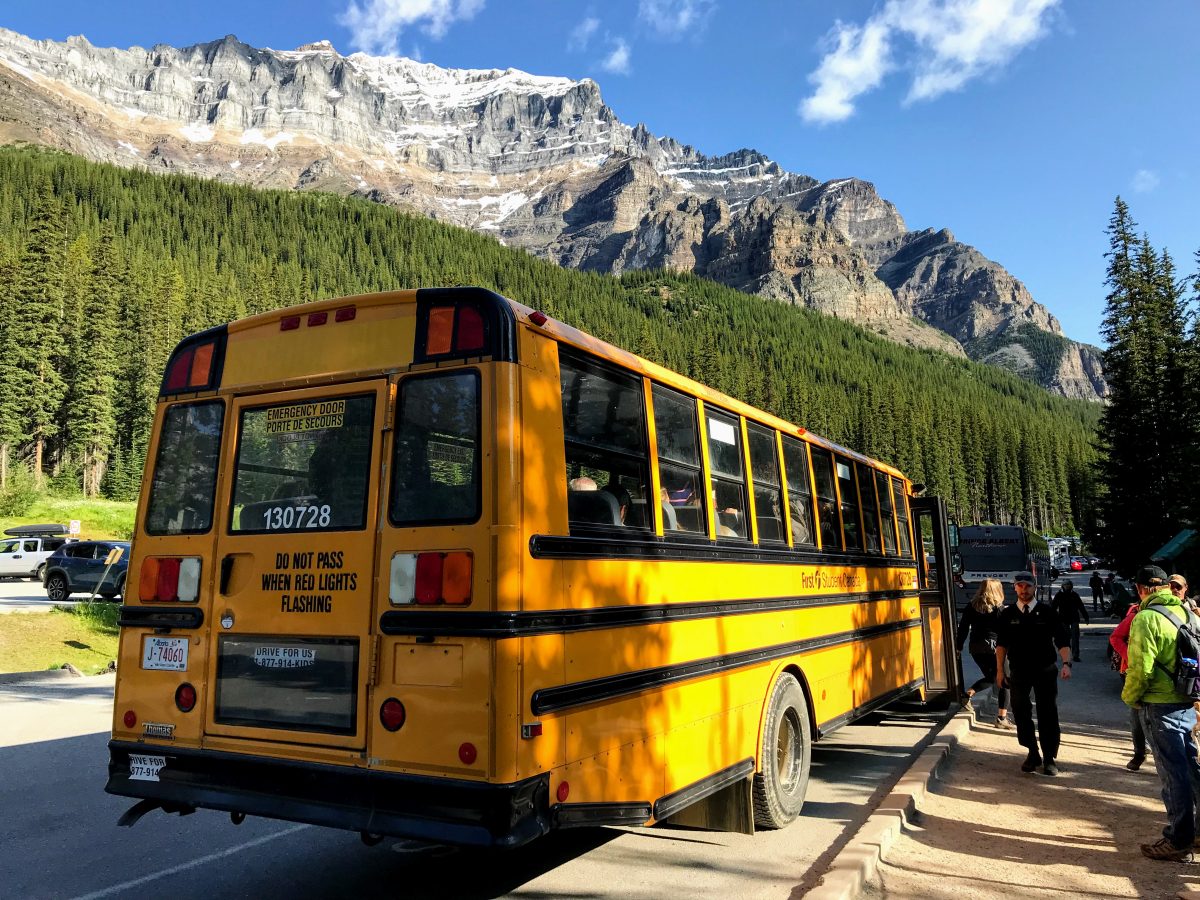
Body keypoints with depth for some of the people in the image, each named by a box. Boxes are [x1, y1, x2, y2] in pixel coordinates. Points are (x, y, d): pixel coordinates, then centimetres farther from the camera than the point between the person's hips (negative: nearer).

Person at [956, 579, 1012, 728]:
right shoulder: (999, 608, -6)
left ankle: (968, 693, 0)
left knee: (991, 678, 23)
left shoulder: (971, 606, 6)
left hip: (975, 647, 5)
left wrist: (959, 647, 11)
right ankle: (1002, 718, 3)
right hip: (994, 648, -5)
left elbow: (963, 628, 7)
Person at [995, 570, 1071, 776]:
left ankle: (1049, 758, 15)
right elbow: (1001, 644, 6)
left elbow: (1062, 641, -5)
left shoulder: (1046, 612, -4)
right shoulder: (1007, 614, 1)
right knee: (1021, 713, 7)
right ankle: (1032, 753, 24)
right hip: (1018, 672, 2)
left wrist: (1066, 663, -20)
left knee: (1048, 714, 3)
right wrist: (1000, 670, 4)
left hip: (1044, 670, -2)